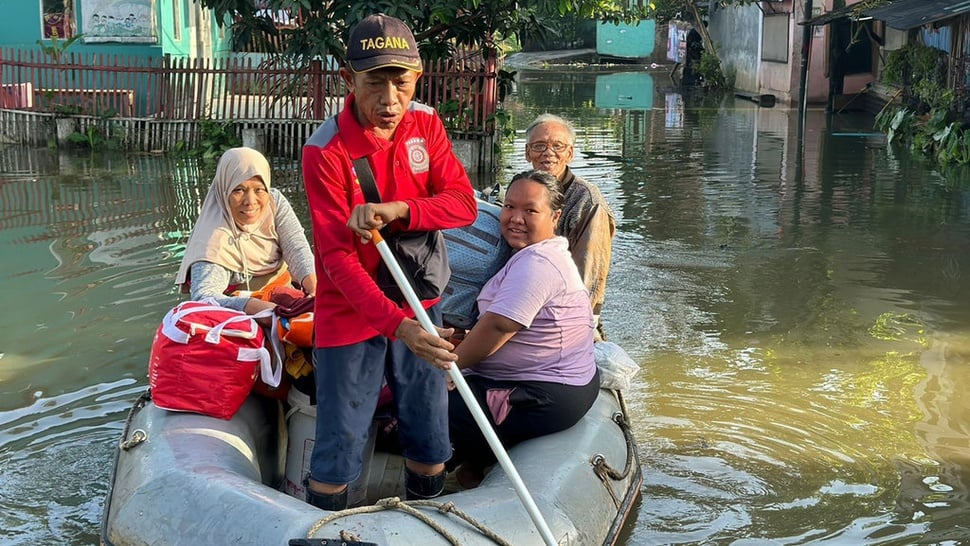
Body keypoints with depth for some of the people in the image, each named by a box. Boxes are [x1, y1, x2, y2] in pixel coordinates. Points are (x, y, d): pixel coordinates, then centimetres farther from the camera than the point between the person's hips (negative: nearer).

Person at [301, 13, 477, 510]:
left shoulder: (426, 123, -3)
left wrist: (396, 210, -28)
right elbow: (339, 259, -23)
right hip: (351, 312, -4)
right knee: (338, 450, 1)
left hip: (418, 305, 5)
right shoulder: (325, 150, -19)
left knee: (429, 443, 14)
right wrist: (398, 325, -34)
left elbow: (463, 204, -10)